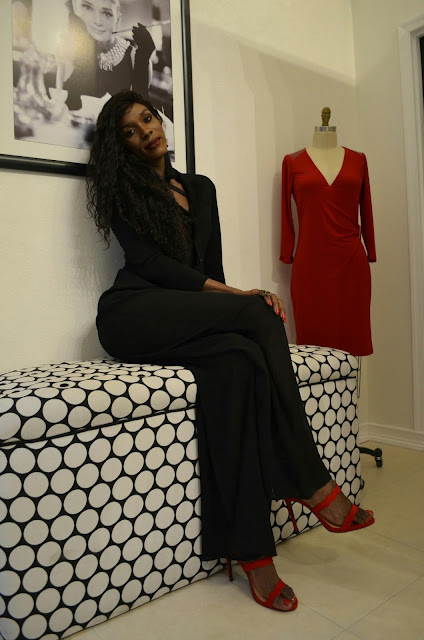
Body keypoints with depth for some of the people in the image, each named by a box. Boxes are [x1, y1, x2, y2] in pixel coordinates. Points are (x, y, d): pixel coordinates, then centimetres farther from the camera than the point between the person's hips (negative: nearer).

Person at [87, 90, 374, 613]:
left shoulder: (201, 188, 23)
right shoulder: (121, 191, 9)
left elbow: (211, 266, 18)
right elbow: (147, 261, -6)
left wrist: (237, 305, -4)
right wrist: (237, 296, -15)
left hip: (190, 324, 4)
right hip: (132, 317, -4)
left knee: (235, 359, -32)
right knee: (260, 315, -27)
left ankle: (250, 550, -28)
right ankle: (310, 481, -19)